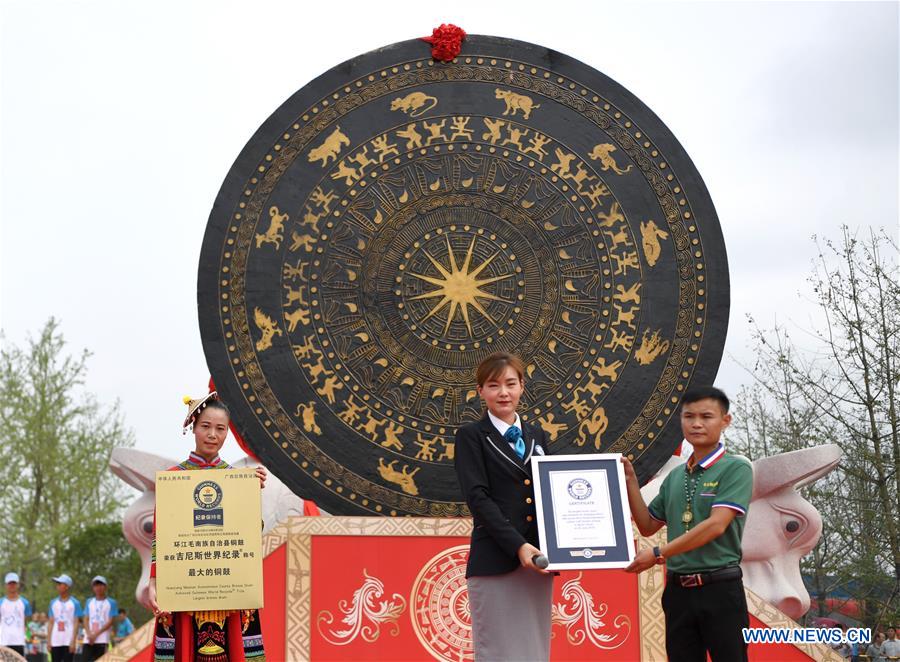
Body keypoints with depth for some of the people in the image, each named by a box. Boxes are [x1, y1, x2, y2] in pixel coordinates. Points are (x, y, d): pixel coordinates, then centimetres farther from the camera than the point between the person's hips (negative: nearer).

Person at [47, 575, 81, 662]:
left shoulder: (74, 603, 0)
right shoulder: (53, 602, 12)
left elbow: (76, 623, -3)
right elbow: (51, 623, 12)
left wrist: (73, 641, -11)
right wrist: (49, 640, 4)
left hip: (68, 642, -4)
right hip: (55, 642, 4)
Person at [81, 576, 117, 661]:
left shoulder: (111, 603, 3)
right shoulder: (89, 602, 15)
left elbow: (110, 622, -4)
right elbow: (86, 620, 9)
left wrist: (96, 634, -11)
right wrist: (89, 634, -9)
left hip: (102, 641, -3)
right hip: (88, 640, 3)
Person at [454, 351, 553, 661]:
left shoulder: (537, 436, 17)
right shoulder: (471, 436, 2)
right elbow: (478, 498, -8)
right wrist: (517, 546, -18)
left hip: (537, 560, 5)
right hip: (494, 562, -5)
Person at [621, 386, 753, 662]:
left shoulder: (736, 468, -6)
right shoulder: (675, 476, 14)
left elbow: (716, 525, -17)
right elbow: (647, 526, 20)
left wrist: (658, 554, -17)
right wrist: (630, 482, 8)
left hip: (720, 588, -6)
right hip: (678, 590, 6)